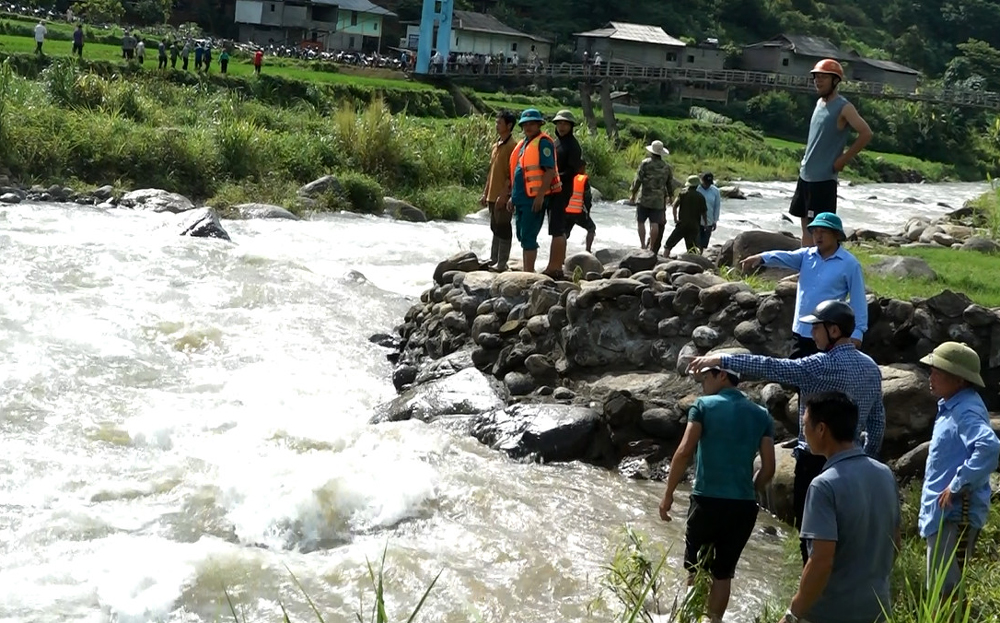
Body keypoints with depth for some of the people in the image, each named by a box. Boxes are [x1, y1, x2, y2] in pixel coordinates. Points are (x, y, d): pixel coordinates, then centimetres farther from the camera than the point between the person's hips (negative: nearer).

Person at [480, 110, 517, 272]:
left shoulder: (512, 146, -11)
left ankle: (502, 263, -1)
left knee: (503, 228, -4)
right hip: (492, 195, 9)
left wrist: (504, 194, -21)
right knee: (495, 228, 13)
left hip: (503, 196, -9)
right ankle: (493, 260, 20)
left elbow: (512, 173, -16)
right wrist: (485, 193, 18)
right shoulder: (496, 145, 16)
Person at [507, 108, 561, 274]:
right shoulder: (522, 144, 18)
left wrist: (540, 195, -23)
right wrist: (513, 196, 21)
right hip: (522, 198, 9)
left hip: (534, 198, -9)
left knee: (528, 237, -10)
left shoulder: (543, 143, -10)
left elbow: (550, 171, -18)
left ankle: (529, 272, -7)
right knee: (523, 236, 14)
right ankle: (527, 271, 22)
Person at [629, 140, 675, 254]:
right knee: (655, 224, 2)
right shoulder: (667, 167, 7)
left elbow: (638, 180, -5)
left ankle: (643, 245, 0)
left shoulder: (645, 163, -5)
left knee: (641, 222, 6)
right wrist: (670, 196, 30)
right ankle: (652, 247, 3)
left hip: (645, 198, -3)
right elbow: (670, 184, 15)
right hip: (659, 200, 3)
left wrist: (633, 194, 4)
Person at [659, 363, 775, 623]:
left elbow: (684, 452, -11)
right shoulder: (761, 415, 8)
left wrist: (668, 494, -4)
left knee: (696, 569, 12)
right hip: (744, 506, 3)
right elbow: (768, 469, 4)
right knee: (723, 572, 13)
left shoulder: (704, 406, -2)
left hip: (707, 501, -3)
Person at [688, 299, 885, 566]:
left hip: (817, 463, -8)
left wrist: (721, 359, -16)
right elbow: (878, 421, 12)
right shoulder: (870, 367, 7)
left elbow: (771, 368, -20)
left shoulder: (825, 365, -18)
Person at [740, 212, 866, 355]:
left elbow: (858, 300, -5)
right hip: (802, 331, 6)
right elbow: (785, 257, -12)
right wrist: (761, 258, -32)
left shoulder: (849, 264, -7)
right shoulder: (806, 255, 7)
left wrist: (858, 331, -9)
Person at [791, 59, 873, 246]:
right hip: (805, 175, 9)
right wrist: (806, 160, 13)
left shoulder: (843, 107, -13)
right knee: (806, 224, 12)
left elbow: (866, 133, -20)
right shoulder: (820, 102, 12)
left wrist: (844, 159, -15)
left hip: (824, 178, -9)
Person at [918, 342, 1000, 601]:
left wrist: (958, 486, -30)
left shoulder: (966, 411, -20)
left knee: (945, 592, -5)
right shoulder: (952, 406, 12)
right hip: (944, 511, 11)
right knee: (942, 588, 19)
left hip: (955, 514, -11)